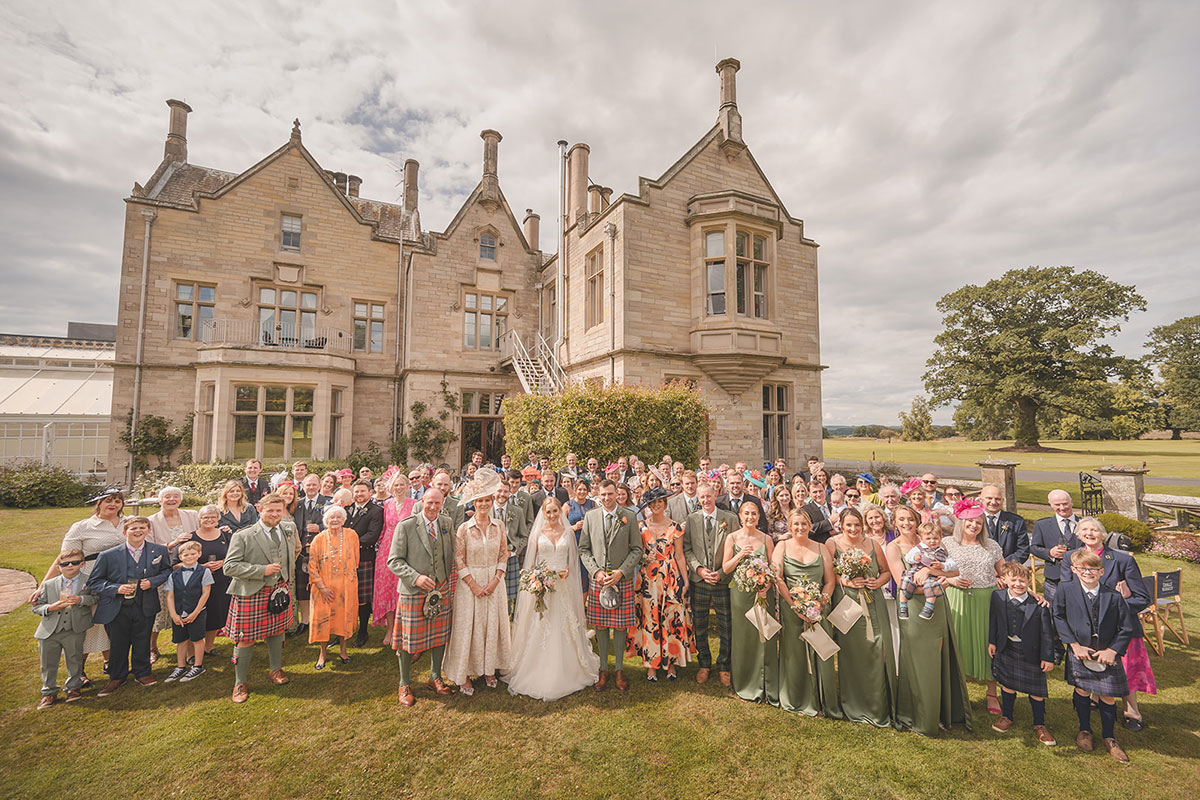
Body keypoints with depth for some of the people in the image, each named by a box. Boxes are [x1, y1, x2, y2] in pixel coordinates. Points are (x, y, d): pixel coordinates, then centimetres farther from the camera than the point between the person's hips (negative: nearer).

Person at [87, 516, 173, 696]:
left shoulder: (159, 551, -4)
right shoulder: (108, 556, -9)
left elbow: (166, 571, 10)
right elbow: (93, 582, -2)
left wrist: (152, 582, -10)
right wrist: (116, 588, -19)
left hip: (145, 608, 1)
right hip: (117, 609, -1)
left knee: (142, 642, 13)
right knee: (118, 644, 11)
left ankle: (142, 673, 33)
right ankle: (117, 677, 35)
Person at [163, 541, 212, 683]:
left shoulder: (204, 572, -5)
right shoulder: (174, 575, 3)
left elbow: (205, 594, -7)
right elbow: (170, 596, 3)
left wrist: (195, 613, -11)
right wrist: (173, 615, -7)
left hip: (197, 613, -3)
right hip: (178, 615, 3)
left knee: (197, 639, 4)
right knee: (180, 640, 13)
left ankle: (197, 666, 16)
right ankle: (180, 667, 27)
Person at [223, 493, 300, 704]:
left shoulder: (289, 531, 4)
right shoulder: (243, 536, -12)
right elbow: (229, 566, -15)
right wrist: (262, 570, -23)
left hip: (279, 590, 5)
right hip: (250, 594, -4)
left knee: (276, 631, 17)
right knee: (245, 639, 4)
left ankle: (276, 670, 37)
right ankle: (240, 683, 24)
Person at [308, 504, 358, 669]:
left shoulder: (351, 535, -2)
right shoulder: (319, 539, -5)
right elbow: (312, 566, -3)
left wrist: (350, 577, 4)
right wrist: (322, 587, -9)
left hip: (346, 585, 1)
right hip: (324, 586, -1)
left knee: (345, 616, 9)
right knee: (323, 618, 3)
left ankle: (342, 649, 28)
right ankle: (323, 652, 24)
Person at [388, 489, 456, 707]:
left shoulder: (446, 523, 3)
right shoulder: (405, 526, -11)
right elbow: (394, 561, -10)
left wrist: (451, 584, 6)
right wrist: (416, 577, -22)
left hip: (442, 589, 4)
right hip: (413, 591, -4)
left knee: (440, 636, 14)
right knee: (409, 640, 6)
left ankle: (435, 677, 36)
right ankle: (405, 685, 29)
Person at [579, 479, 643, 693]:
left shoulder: (629, 516, -1)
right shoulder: (590, 517, 4)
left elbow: (637, 549, 0)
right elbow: (583, 549, 6)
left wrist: (621, 572, -11)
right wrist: (596, 571, -8)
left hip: (622, 579, -1)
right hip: (598, 579, 1)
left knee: (620, 626, 6)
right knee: (600, 625, 8)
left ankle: (620, 670, 22)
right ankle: (603, 669, 23)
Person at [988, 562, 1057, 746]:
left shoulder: (1038, 603, -18)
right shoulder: (997, 597, -8)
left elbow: (1047, 632, -11)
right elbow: (993, 620, 5)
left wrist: (1048, 657, -9)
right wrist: (992, 642, 9)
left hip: (1031, 652, -2)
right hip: (1007, 649, 3)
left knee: (1035, 689, 10)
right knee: (1007, 684, 16)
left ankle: (1039, 725, 31)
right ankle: (1007, 716, 35)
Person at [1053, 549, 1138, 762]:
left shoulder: (1114, 596, -10)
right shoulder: (1065, 590, -12)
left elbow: (1127, 628, -2)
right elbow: (1059, 618, -6)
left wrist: (1113, 650, -9)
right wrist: (1075, 645, -9)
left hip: (1107, 654, 1)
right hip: (1079, 652, -1)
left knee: (1108, 697, 10)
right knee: (1082, 691, 11)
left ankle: (1109, 737, 33)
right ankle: (1084, 731, 33)